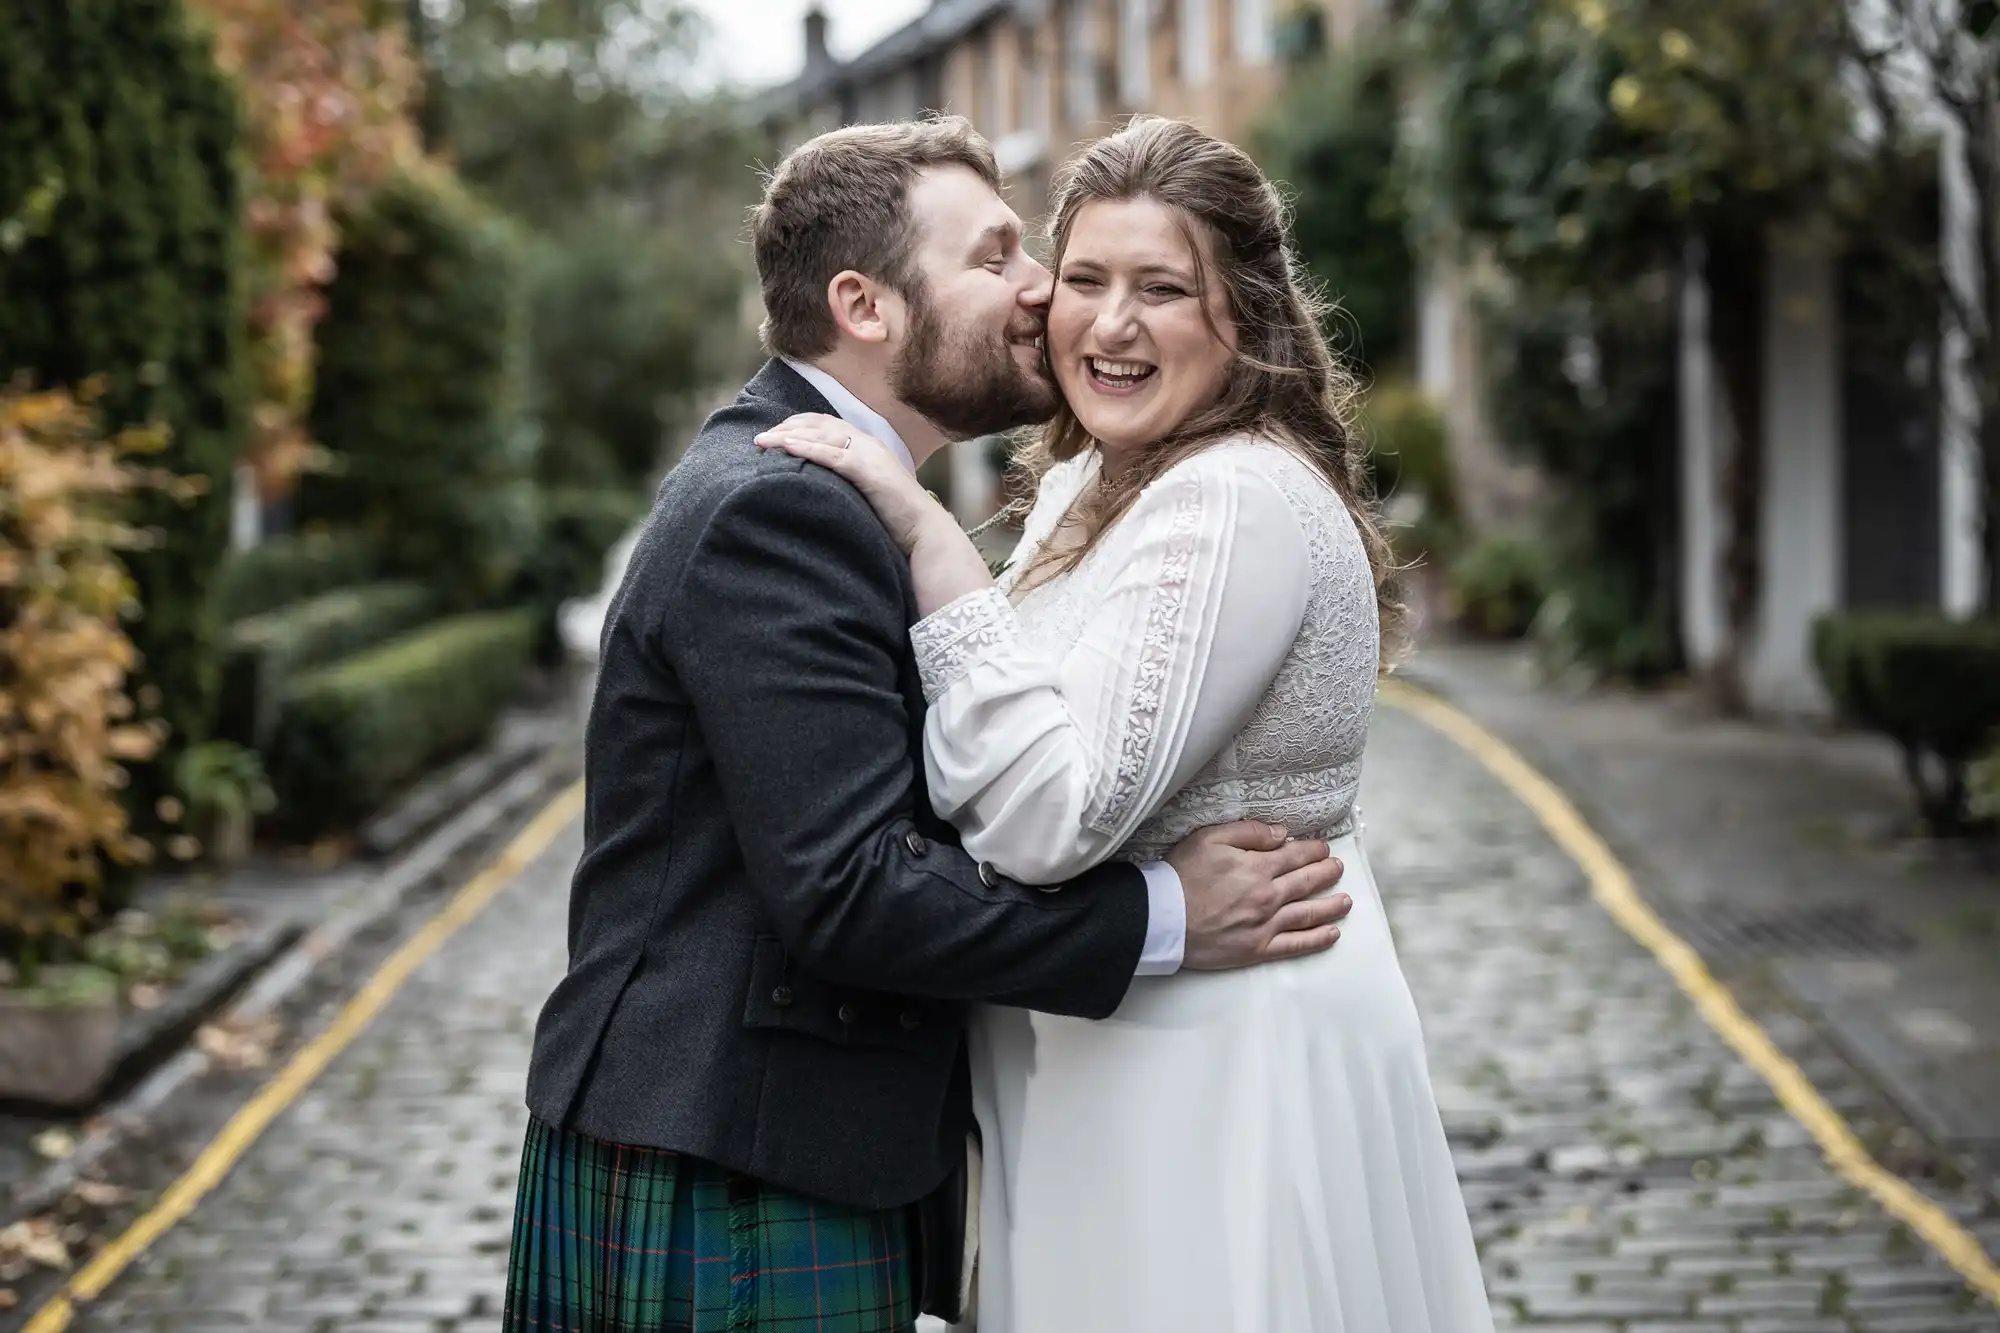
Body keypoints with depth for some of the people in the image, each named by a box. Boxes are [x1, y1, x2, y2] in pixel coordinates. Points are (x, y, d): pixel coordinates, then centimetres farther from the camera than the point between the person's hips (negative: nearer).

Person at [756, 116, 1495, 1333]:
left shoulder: (1240, 501, -19)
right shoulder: (1092, 484, 12)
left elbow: (1060, 816, -26)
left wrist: (928, 535, -25)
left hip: (1225, 1069, -10)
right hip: (1113, 1055, 10)